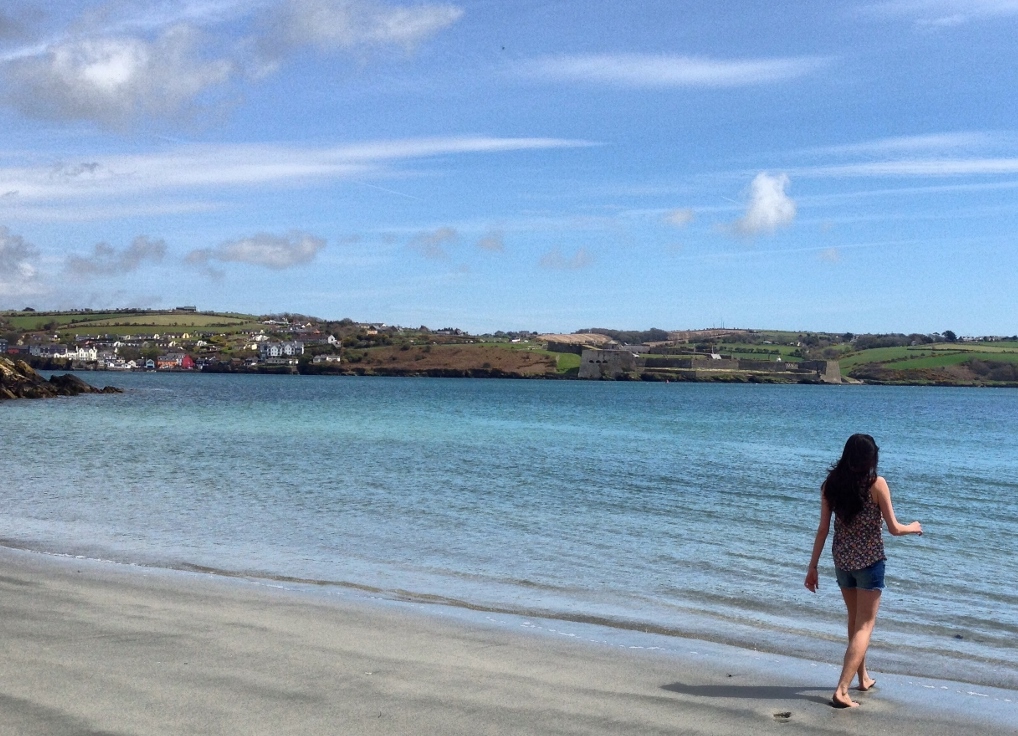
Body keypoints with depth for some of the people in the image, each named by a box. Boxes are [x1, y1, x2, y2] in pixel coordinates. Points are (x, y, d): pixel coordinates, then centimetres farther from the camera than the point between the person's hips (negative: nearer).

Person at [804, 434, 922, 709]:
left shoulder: (831, 484, -3)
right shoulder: (876, 484, -13)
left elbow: (823, 529, -1)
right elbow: (894, 529, -10)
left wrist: (813, 567, 4)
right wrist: (913, 527, 12)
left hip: (842, 560, 5)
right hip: (870, 561, -4)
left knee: (855, 619, 23)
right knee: (864, 626, 1)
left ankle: (863, 677, 39)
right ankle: (842, 691, -10)